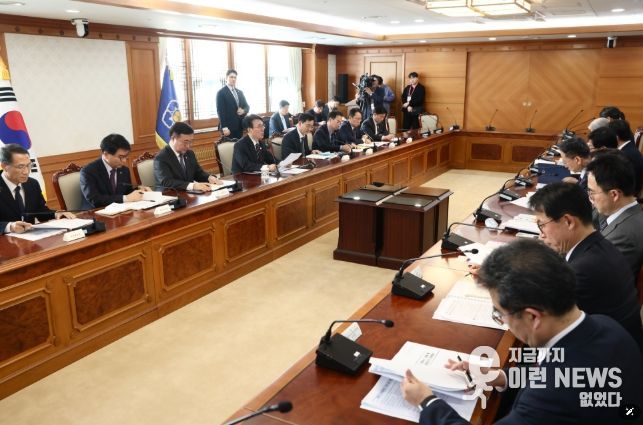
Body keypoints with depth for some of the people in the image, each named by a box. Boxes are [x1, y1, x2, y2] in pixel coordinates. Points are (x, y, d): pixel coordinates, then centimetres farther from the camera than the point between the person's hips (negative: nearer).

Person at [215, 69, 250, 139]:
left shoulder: (240, 92, 16)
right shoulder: (221, 92, -4)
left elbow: (247, 106, 19)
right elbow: (220, 111, -11)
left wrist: (243, 111, -7)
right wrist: (224, 127, -19)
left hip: (240, 126, 6)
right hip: (229, 127, -6)